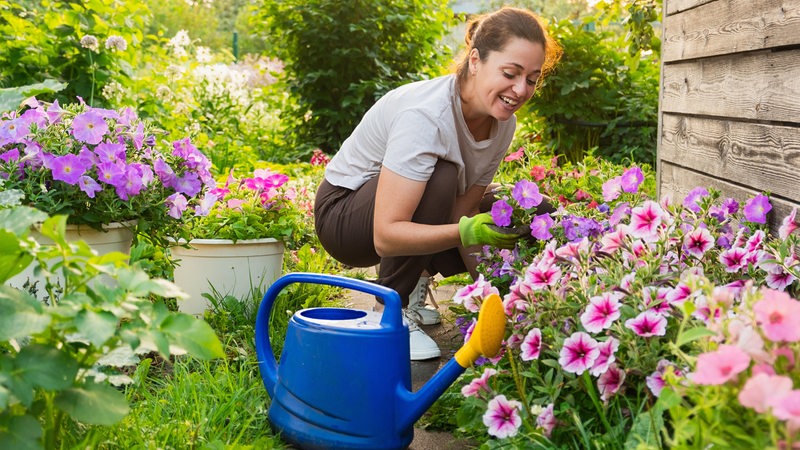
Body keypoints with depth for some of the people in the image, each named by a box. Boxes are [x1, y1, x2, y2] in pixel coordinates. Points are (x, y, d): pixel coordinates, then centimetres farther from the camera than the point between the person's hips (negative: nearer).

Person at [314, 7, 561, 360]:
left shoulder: (503, 123, -11)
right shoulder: (425, 116, -34)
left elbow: (463, 210, -10)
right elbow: (385, 235, -38)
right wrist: (467, 231, -50)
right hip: (342, 213, -7)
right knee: (440, 178, -34)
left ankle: (413, 283, 10)